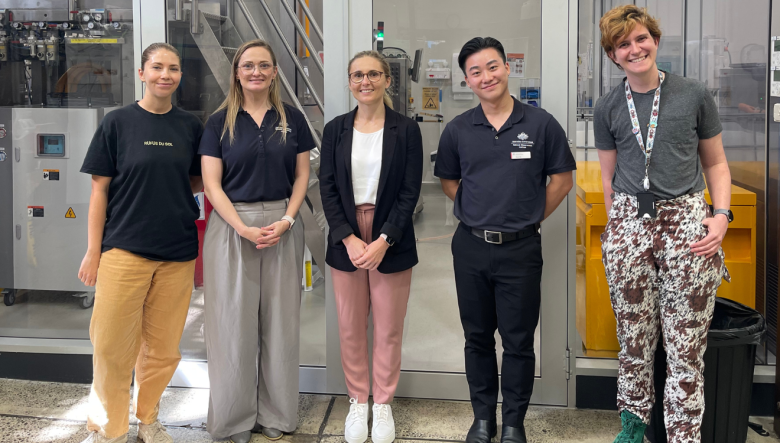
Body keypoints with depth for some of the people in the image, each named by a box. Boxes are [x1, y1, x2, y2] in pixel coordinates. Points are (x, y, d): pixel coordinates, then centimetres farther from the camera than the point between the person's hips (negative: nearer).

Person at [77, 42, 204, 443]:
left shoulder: (190, 126, 7)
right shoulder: (118, 122, -1)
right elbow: (100, 189, 0)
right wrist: (93, 251, -3)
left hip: (178, 252, 3)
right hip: (125, 248, -3)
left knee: (163, 348, 9)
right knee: (112, 346, -2)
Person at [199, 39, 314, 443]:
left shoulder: (292, 119, 7)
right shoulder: (220, 121, 2)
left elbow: (302, 175, 6)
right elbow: (211, 183, -3)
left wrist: (286, 221, -9)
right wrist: (244, 229, -14)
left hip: (282, 225, 2)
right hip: (231, 225, -1)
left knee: (280, 319, 6)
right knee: (234, 320, 2)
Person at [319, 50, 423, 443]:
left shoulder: (406, 130, -2)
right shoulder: (335, 130, 5)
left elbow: (410, 192, -5)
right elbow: (328, 189, 1)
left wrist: (383, 241, -14)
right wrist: (349, 239, -10)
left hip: (391, 241, -2)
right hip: (346, 239, 2)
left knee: (389, 328, 6)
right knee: (350, 328, 8)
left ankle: (383, 404, 22)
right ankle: (357, 401, 24)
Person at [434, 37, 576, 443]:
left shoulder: (541, 124, -4)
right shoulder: (457, 130, 1)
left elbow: (561, 179, 4)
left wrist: (530, 217, 3)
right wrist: (477, 213, 8)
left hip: (520, 249, -2)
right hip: (470, 247, 2)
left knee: (518, 341, 6)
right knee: (477, 337, 12)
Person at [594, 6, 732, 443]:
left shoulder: (695, 95, 5)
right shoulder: (608, 108, 9)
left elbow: (716, 163, 10)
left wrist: (722, 216, -3)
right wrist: (619, 226, 9)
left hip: (686, 218, -1)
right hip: (629, 222, 2)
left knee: (687, 344, -3)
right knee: (634, 337, 7)